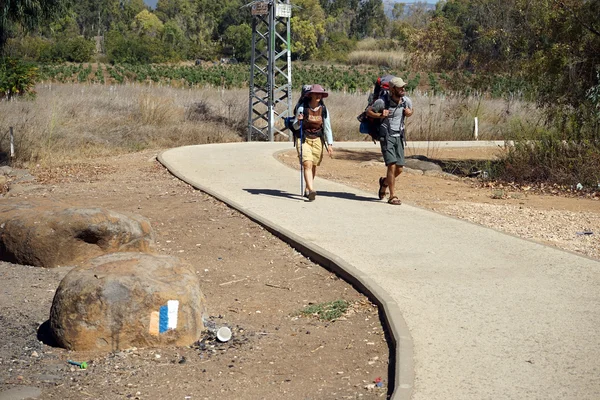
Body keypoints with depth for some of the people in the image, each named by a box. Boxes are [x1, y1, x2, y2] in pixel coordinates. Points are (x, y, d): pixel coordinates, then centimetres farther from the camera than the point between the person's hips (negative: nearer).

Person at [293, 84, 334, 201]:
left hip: (317, 140, 3)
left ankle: (307, 190, 28)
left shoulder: (323, 110, 0)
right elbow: (295, 126, 1)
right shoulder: (302, 108, -7)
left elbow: (327, 128, 1)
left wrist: (329, 144, -6)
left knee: (314, 166, 10)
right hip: (304, 139, -3)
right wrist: (298, 121, -22)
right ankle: (311, 190, -29)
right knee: (307, 165, -17)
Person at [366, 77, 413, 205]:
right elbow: (368, 111, 1)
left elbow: (410, 111, 21)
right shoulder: (382, 102, -13)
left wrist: (409, 113, -2)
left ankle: (384, 182, 34)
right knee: (392, 165, -15)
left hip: (399, 137, 5)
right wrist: (380, 115, -16)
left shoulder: (407, 101, 0)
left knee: (399, 168, 3)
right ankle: (392, 196, -6)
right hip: (386, 136, -5)